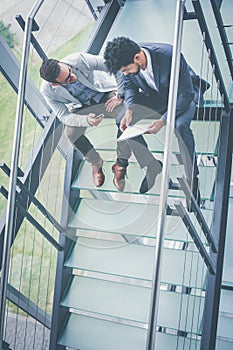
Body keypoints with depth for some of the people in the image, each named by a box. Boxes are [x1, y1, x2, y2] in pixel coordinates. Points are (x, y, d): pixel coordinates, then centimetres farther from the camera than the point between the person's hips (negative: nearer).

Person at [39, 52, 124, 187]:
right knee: (71, 133, -26)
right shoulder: (47, 90, -27)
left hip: (105, 94, -1)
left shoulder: (79, 59, -33)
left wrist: (120, 94, -26)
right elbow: (64, 116, -20)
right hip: (83, 107, 1)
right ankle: (96, 163, 3)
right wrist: (86, 120, -39)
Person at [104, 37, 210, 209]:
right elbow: (130, 86, -2)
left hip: (185, 94, -5)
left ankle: (193, 178, -19)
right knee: (122, 120, -12)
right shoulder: (129, 60, -21)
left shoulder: (170, 56, -37)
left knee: (180, 125, -36)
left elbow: (185, 94, -29)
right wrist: (129, 110, -21)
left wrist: (163, 120, -37)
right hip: (156, 96, 6)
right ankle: (152, 165, 3)